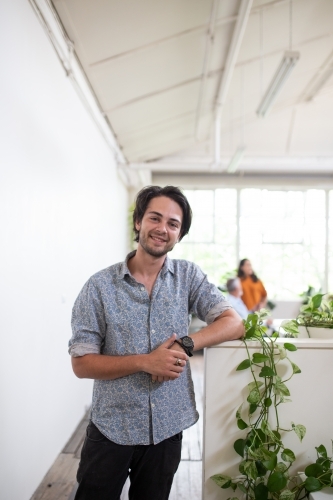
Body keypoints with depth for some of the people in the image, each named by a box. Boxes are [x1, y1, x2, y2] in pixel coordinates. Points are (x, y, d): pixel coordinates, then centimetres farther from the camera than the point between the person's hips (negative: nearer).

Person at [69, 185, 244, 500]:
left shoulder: (189, 277, -5)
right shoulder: (99, 286, -11)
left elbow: (233, 323, -9)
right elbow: (81, 364, -11)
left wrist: (185, 345, -25)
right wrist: (145, 361, -23)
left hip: (167, 428, 2)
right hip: (111, 429, -1)